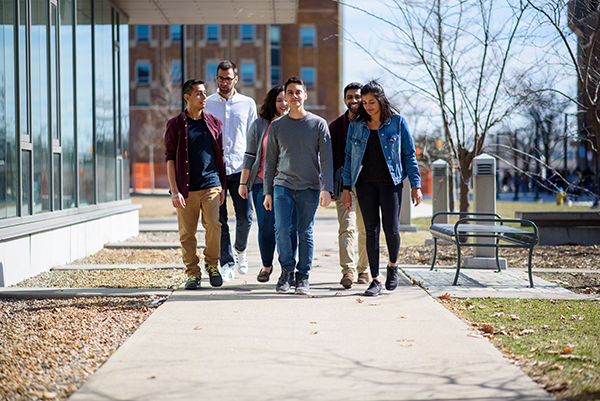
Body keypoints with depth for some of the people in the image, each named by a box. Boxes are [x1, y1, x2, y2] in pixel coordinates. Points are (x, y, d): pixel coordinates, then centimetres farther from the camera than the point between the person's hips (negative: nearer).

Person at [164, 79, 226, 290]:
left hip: (211, 186, 1)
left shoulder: (214, 123, 11)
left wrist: (222, 186, 14)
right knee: (187, 233, 0)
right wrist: (174, 190, -6)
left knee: (213, 225, -12)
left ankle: (212, 265, 9)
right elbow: (170, 158, 1)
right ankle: (192, 273, 12)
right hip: (186, 189, -1)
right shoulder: (175, 125, 3)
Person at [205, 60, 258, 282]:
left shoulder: (248, 104, 9)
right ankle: (226, 263, 8)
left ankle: (240, 250, 26)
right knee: (219, 220, -1)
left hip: (239, 168, 0)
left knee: (245, 217, -2)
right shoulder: (206, 104, 7)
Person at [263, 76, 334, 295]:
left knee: (305, 234, 1)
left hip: (310, 188, -1)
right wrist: (267, 192, 8)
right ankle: (287, 270, 7)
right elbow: (270, 161, 12)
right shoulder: (277, 126, 9)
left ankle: (303, 278, 9)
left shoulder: (318, 124, 4)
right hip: (283, 185, 1)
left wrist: (326, 189, -10)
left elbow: (326, 160, 0)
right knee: (281, 229, -11)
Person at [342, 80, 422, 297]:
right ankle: (375, 280, 7)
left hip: (391, 182, -2)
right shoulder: (356, 125, 5)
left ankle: (393, 266, 21)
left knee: (391, 229, -8)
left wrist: (416, 185, -3)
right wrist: (346, 188, 6)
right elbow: (349, 157, 10)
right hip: (366, 183, 2)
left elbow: (409, 154, 1)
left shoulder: (397, 122, -2)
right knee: (371, 230, 1)